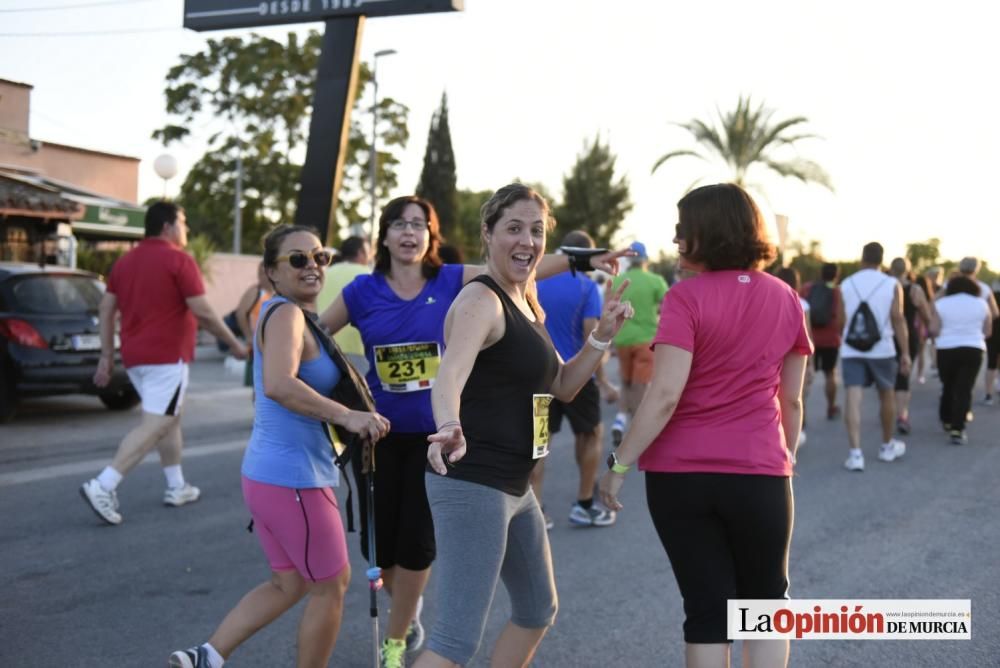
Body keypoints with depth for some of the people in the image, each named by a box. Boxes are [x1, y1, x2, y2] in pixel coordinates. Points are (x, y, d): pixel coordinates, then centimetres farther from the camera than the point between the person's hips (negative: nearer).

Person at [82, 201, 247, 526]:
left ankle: (177, 487, 24)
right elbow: (203, 312, -13)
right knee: (154, 427, -9)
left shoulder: (126, 261, 12)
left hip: (135, 357, 8)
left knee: (170, 419, 20)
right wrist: (235, 344, -3)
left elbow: (106, 309, 10)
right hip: (167, 357, -8)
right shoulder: (179, 260, -9)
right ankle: (103, 486, -18)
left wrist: (106, 356, 13)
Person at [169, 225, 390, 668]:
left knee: (289, 584, 22)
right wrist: (347, 416, -32)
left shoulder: (294, 315, 14)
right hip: (295, 479, -10)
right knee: (331, 585, 9)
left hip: (264, 474, 10)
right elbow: (279, 385, -33)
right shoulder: (285, 314, -16)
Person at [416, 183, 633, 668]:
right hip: (470, 485, -10)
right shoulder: (481, 300, -17)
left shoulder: (525, 303, 12)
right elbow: (450, 376, -37)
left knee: (538, 610, 24)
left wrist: (603, 335, 3)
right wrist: (451, 428, -58)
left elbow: (562, 387, 18)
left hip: (512, 484, 10)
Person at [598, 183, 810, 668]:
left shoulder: (687, 297, -10)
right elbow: (791, 399, 10)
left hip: (682, 473, -2)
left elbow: (665, 397, -16)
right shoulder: (784, 298, 4)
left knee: (707, 609, 9)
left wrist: (620, 463, -10)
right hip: (760, 473, 3)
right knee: (765, 602, 18)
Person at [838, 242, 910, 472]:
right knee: (887, 395, 18)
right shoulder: (892, 285, -1)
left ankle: (855, 453, -16)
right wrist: (905, 353, -2)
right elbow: (898, 319, -5)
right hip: (882, 349, -1)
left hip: (851, 350, 1)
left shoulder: (846, 284, 6)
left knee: (853, 398, -5)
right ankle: (887, 446, 33)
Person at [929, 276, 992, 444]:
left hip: (946, 350, 1)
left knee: (948, 387, 17)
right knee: (964, 389, -2)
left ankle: (947, 421, 30)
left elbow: (934, 330, -5)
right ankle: (957, 429, -10)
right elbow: (988, 332, 6)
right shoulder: (981, 303, 4)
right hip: (973, 350, 0)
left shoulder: (941, 303, 0)